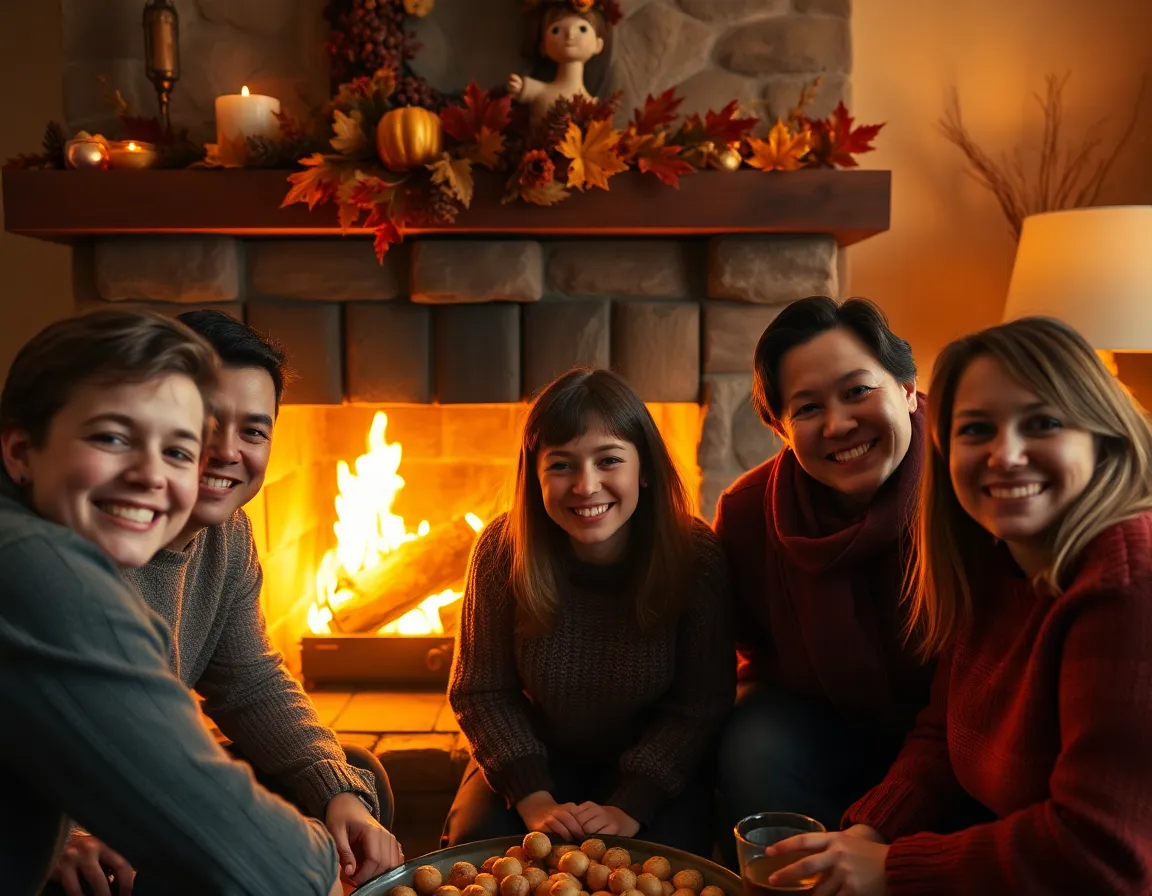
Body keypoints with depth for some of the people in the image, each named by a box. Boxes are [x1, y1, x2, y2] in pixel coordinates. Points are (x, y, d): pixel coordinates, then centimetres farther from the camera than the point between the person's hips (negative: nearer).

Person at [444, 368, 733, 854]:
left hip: (652, 762, -1)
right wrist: (533, 798, -21)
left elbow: (700, 705, -14)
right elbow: (482, 692, -10)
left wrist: (630, 806, -23)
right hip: (537, 755, 1)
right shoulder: (502, 550, -19)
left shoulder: (696, 555, -22)